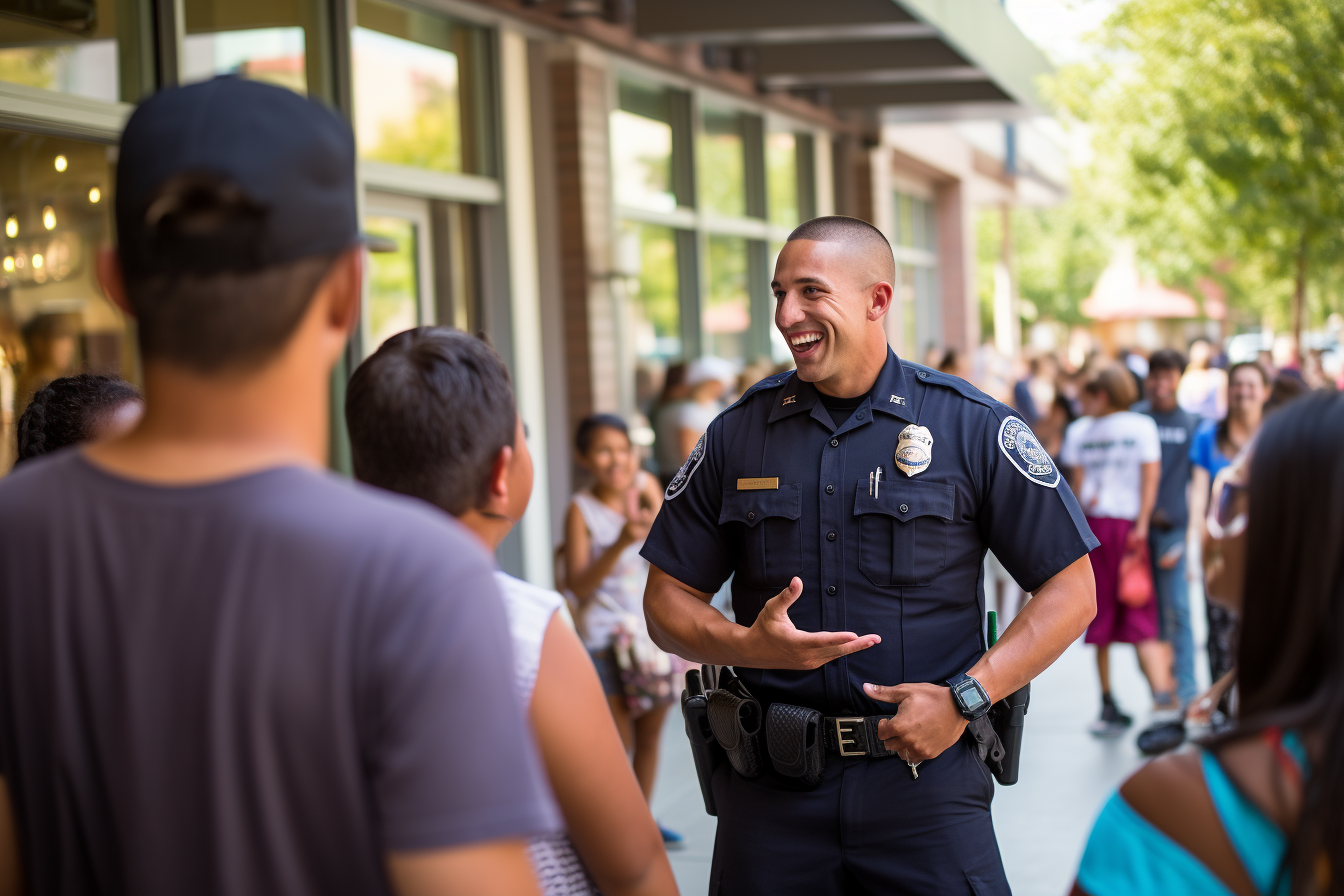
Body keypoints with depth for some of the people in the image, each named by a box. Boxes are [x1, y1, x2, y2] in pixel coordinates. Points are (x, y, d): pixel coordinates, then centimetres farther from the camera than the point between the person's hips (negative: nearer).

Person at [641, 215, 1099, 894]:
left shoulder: (973, 428, -2)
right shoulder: (738, 436, 5)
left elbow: (1070, 592, -1)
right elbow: (668, 602, 8)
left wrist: (963, 697, -11)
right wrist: (749, 645, -13)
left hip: (924, 781, -2)